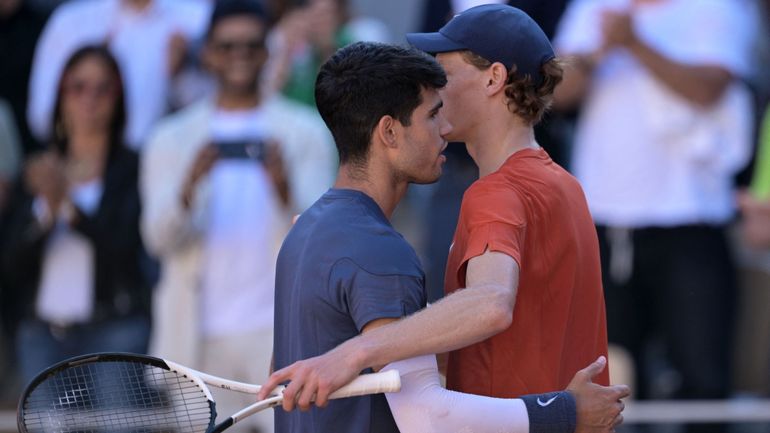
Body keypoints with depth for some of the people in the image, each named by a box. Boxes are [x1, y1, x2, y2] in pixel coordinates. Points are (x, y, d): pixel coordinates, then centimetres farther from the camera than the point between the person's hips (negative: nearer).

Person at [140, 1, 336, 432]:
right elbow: (160, 238, -2)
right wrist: (188, 188, -23)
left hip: (280, 331, -2)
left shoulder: (305, 131, 6)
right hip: (200, 336, 2)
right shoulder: (173, 139, 9)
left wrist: (284, 187, -26)